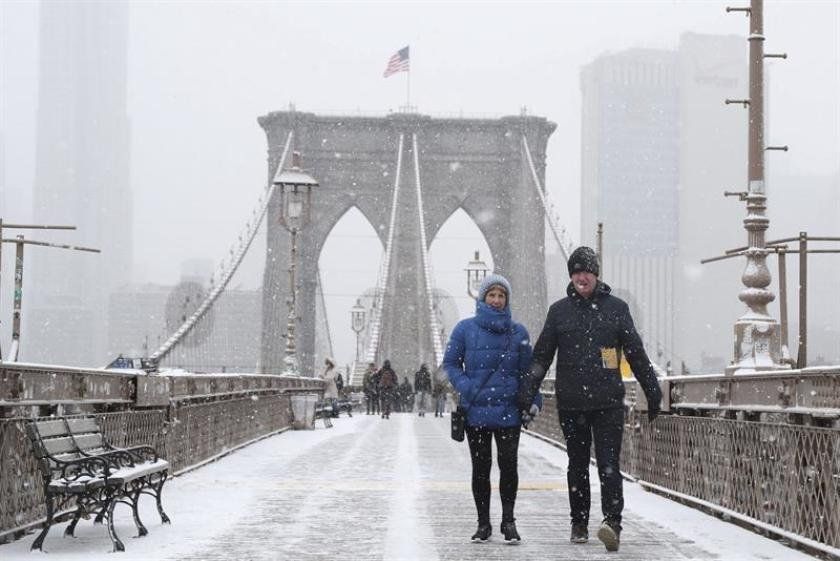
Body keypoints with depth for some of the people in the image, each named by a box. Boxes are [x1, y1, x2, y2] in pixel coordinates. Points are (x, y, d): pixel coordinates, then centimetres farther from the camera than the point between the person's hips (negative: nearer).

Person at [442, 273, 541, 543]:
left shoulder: (518, 332, 6)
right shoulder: (466, 329, 2)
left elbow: (527, 369, 12)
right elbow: (450, 362, 6)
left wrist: (533, 399, -1)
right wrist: (466, 388, -9)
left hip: (509, 411, 0)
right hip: (476, 410, 0)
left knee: (508, 464, -5)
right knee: (481, 467, 5)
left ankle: (508, 520, 7)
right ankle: (483, 523, 15)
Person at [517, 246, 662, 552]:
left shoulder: (616, 307, 6)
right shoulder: (559, 310, 9)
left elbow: (636, 354, 9)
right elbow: (542, 354, 10)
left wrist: (652, 391, 8)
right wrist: (528, 388, -2)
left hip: (608, 401, -2)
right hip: (571, 402, 2)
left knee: (608, 464, -12)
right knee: (578, 466, 10)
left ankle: (612, 522, -20)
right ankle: (579, 524, 18)